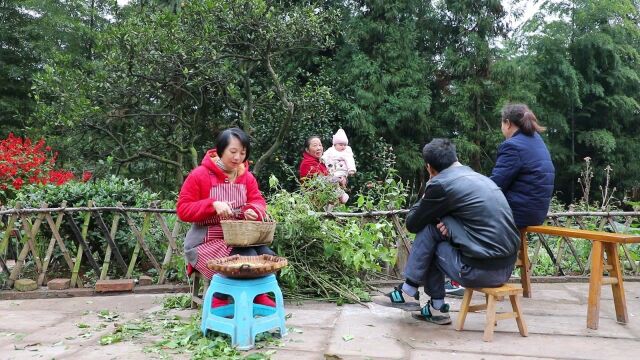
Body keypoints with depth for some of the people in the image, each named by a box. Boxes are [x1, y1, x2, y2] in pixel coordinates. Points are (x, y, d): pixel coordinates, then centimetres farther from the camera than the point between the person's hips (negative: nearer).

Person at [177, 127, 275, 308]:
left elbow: (258, 201, 3)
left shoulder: (247, 177, 7)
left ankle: (257, 295, 3)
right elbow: (183, 210, -11)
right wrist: (213, 205, -25)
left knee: (267, 256, -20)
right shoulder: (199, 175, -9)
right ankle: (220, 299, -3)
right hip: (207, 241, -5)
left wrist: (253, 211, -22)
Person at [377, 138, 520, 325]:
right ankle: (437, 308, 21)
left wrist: (425, 197, 16)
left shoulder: (440, 184, -10)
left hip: (482, 270, -8)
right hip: (507, 266, 8)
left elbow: (412, 224, 0)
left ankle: (409, 292, 13)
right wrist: (450, 225, 6)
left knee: (427, 230, 3)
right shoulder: (479, 177, 14)